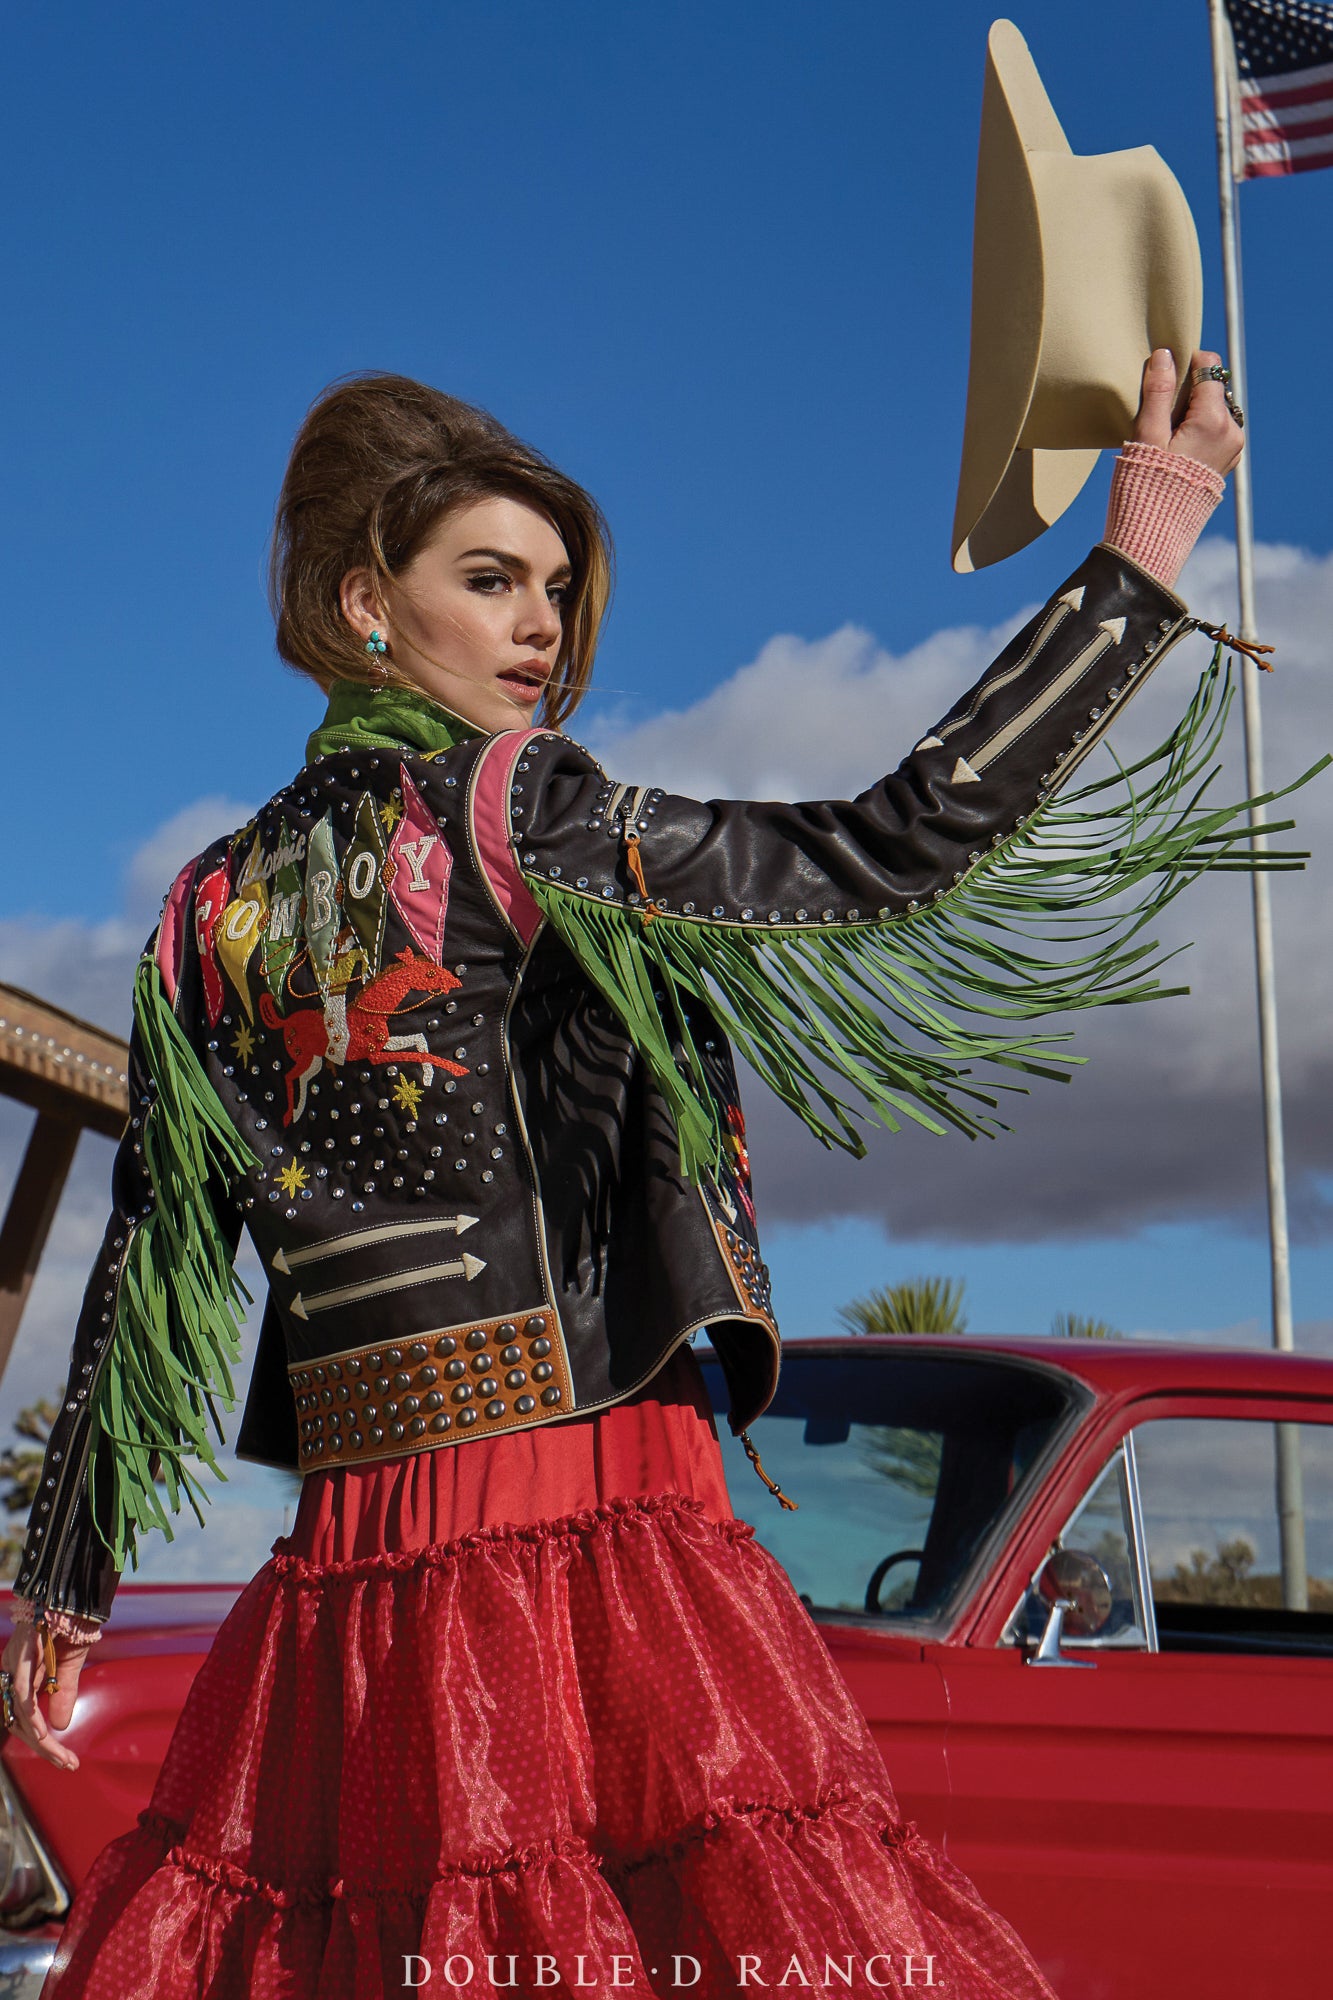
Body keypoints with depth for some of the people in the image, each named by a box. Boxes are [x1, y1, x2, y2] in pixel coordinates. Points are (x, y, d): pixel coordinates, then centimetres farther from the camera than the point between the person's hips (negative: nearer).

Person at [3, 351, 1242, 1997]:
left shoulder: (215, 906, 11)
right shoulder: (508, 813, -7)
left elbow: (147, 1263, 12)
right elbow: (891, 855, -12)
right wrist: (1135, 562, -6)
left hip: (346, 1578, 7)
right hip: (593, 1538, -7)